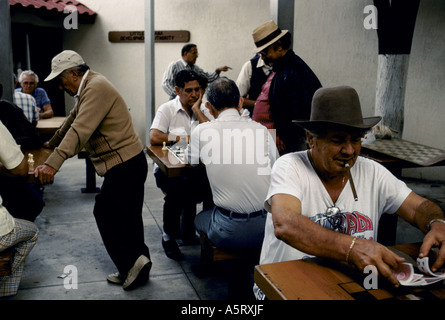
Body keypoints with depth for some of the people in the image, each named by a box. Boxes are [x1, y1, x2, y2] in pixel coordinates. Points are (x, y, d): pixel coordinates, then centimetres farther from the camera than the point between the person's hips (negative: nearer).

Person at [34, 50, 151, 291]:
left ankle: (133, 262, -1)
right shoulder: (89, 88, 17)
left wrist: (53, 164, -34)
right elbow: (73, 120, 32)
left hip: (125, 165, -11)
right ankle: (133, 269, 21)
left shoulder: (96, 87, -16)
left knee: (105, 214, -6)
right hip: (129, 163, 11)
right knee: (127, 217, 13)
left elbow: (80, 129, -28)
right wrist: (51, 144, 44)